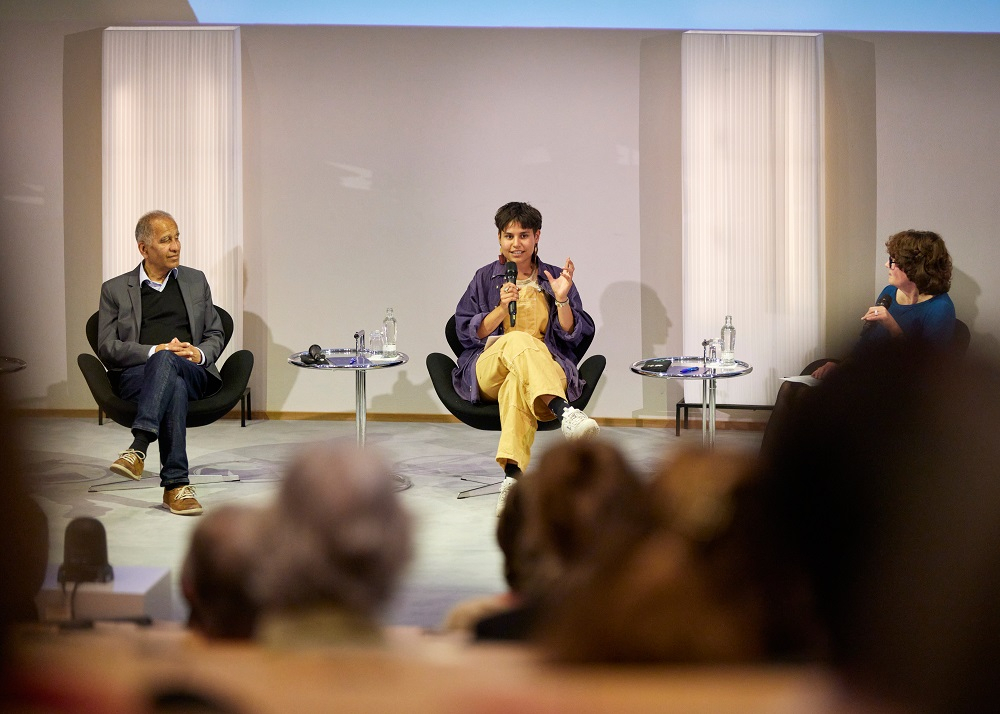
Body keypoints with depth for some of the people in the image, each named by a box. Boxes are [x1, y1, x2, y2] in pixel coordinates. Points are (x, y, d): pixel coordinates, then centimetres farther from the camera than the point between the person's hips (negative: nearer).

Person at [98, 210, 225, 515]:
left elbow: (216, 335, 21)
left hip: (193, 373, 1)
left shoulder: (196, 281, 22)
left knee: (166, 361, -38)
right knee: (174, 386, -39)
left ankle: (139, 447, -52)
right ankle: (176, 485, -46)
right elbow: (107, 348, 5)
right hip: (137, 375, -1)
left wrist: (199, 353, -3)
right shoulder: (115, 289, 15)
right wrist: (155, 350, -11)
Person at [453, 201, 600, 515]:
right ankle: (564, 412, -57)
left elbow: (573, 336, 8)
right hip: (488, 370, 0)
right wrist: (502, 308, -10)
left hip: (546, 369, 0)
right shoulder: (485, 278, 14)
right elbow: (468, 333, 5)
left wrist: (562, 300, -9)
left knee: (517, 383, -40)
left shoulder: (555, 278, 15)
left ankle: (513, 476, -54)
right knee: (519, 340, -36)